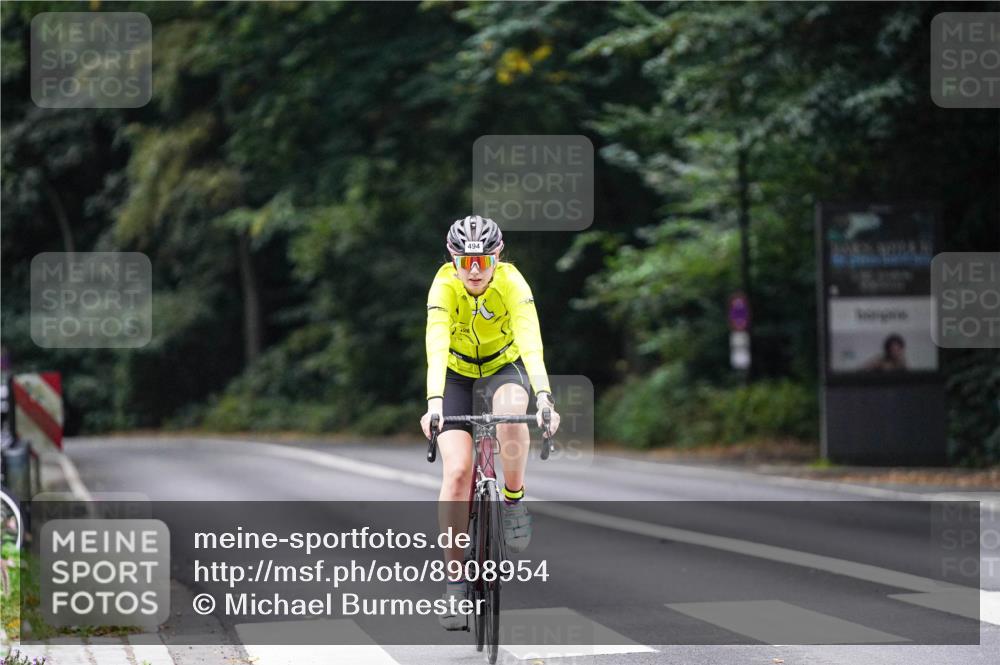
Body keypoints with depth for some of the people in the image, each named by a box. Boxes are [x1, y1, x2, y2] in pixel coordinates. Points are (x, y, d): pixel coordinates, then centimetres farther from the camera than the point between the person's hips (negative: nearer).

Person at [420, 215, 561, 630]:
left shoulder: (511, 282, -27)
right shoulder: (444, 285, -27)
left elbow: (531, 344, -38)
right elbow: (436, 348, -40)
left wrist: (545, 400, -53)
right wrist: (434, 404, -55)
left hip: (505, 366, 0)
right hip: (457, 374, 0)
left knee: (510, 411, -37)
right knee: (457, 471, -15)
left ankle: (514, 500, -13)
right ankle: (454, 579, -6)